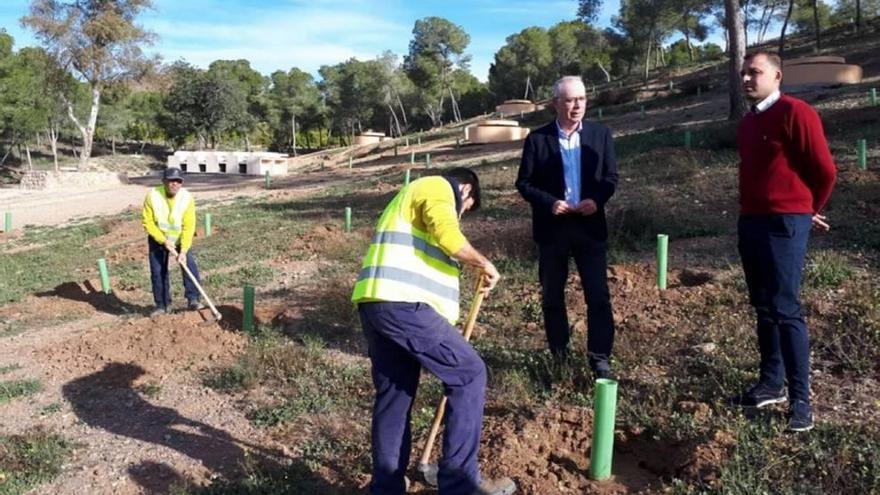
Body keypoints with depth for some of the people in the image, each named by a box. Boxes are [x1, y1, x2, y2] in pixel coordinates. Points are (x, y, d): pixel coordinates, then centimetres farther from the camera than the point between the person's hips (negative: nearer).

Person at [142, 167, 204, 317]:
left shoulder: (187, 198, -23)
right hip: (158, 240, 1)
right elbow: (148, 223, -16)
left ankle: (193, 300, -9)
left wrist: (183, 250, -30)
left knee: (190, 266, -16)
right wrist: (164, 241, -23)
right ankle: (162, 305, 16)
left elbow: (189, 227, -24)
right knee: (158, 272, 3)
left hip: (181, 239, 0)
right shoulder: (152, 196, -23)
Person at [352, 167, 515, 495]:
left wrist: (443, 333, 32)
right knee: (469, 374, -1)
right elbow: (449, 238, -17)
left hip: (377, 304, 10)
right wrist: (484, 265, 2)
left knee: (393, 395, 16)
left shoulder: (415, 197, 34)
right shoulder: (437, 187, 4)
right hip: (402, 304, -10)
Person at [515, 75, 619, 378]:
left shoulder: (600, 134, 3)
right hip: (552, 228, 0)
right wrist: (550, 203, -18)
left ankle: (600, 359, 10)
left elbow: (611, 177, 5)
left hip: (590, 226, 1)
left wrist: (597, 199, -15)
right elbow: (524, 183, -2)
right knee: (552, 298, 11)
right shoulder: (537, 139, -3)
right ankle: (559, 357, 27)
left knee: (598, 297, 0)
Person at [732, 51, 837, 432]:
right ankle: (771, 382, 22)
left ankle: (801, 398, 1)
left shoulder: (795, 113, -10)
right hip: (750, 222, 8)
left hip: (785, 224, -8)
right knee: (763, 307, 12)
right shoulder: (747, 123, 15)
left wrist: (809, 210, 5)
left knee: (785, 309, -7)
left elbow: (825, 170, -8)